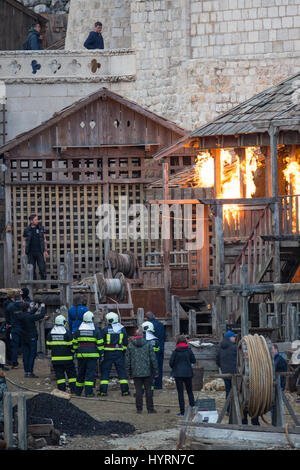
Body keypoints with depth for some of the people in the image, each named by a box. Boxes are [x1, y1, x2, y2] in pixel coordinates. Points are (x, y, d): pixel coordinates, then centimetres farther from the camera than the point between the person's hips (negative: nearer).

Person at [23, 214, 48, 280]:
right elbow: (25, 242, 8)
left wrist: (45, 251, 3)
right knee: (32, 270, 1)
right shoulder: (27, 230, 3)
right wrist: (24, 253, 2)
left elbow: (44, 240, 9)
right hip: (31, 252, 0)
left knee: (42, 268, -7)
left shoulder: (41, 228, 5)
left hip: (39, 252, 0)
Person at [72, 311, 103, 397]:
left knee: (81, 373, 13)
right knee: (90, 373, -3)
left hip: (81, 355, 3)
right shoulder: (95, 330, -3)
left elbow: (75, 344, 9)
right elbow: (100, 343, -3)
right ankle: (88, 391, -11)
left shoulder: (78, 330, 5)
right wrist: (101, 353, 6)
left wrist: (76, 352, 20)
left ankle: (78, 391, 19)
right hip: (92, 354, -3)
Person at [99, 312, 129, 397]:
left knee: (105, 371, 4)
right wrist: (124, 350, 20)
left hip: (108, 352, -2)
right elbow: (125, 342, 8)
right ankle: (125, 390, 4)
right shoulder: (122, 329, 3)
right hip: (119, 353, 2)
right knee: (122, 371, 7)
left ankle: (103, 390, 0)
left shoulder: (105, 330, -6)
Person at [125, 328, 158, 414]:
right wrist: (156, 371, 5)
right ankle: (150, 408, 6)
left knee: (138, 390, 4)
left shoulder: (130, 345, 1)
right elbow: (153, 359, -2)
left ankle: (139, 408, 4)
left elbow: (127, 360, 4)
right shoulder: (148, 344, -2)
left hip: (136, 372, 1)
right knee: (148, 390, 5)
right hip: (147, 372, -1)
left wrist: (129, 372, 11)